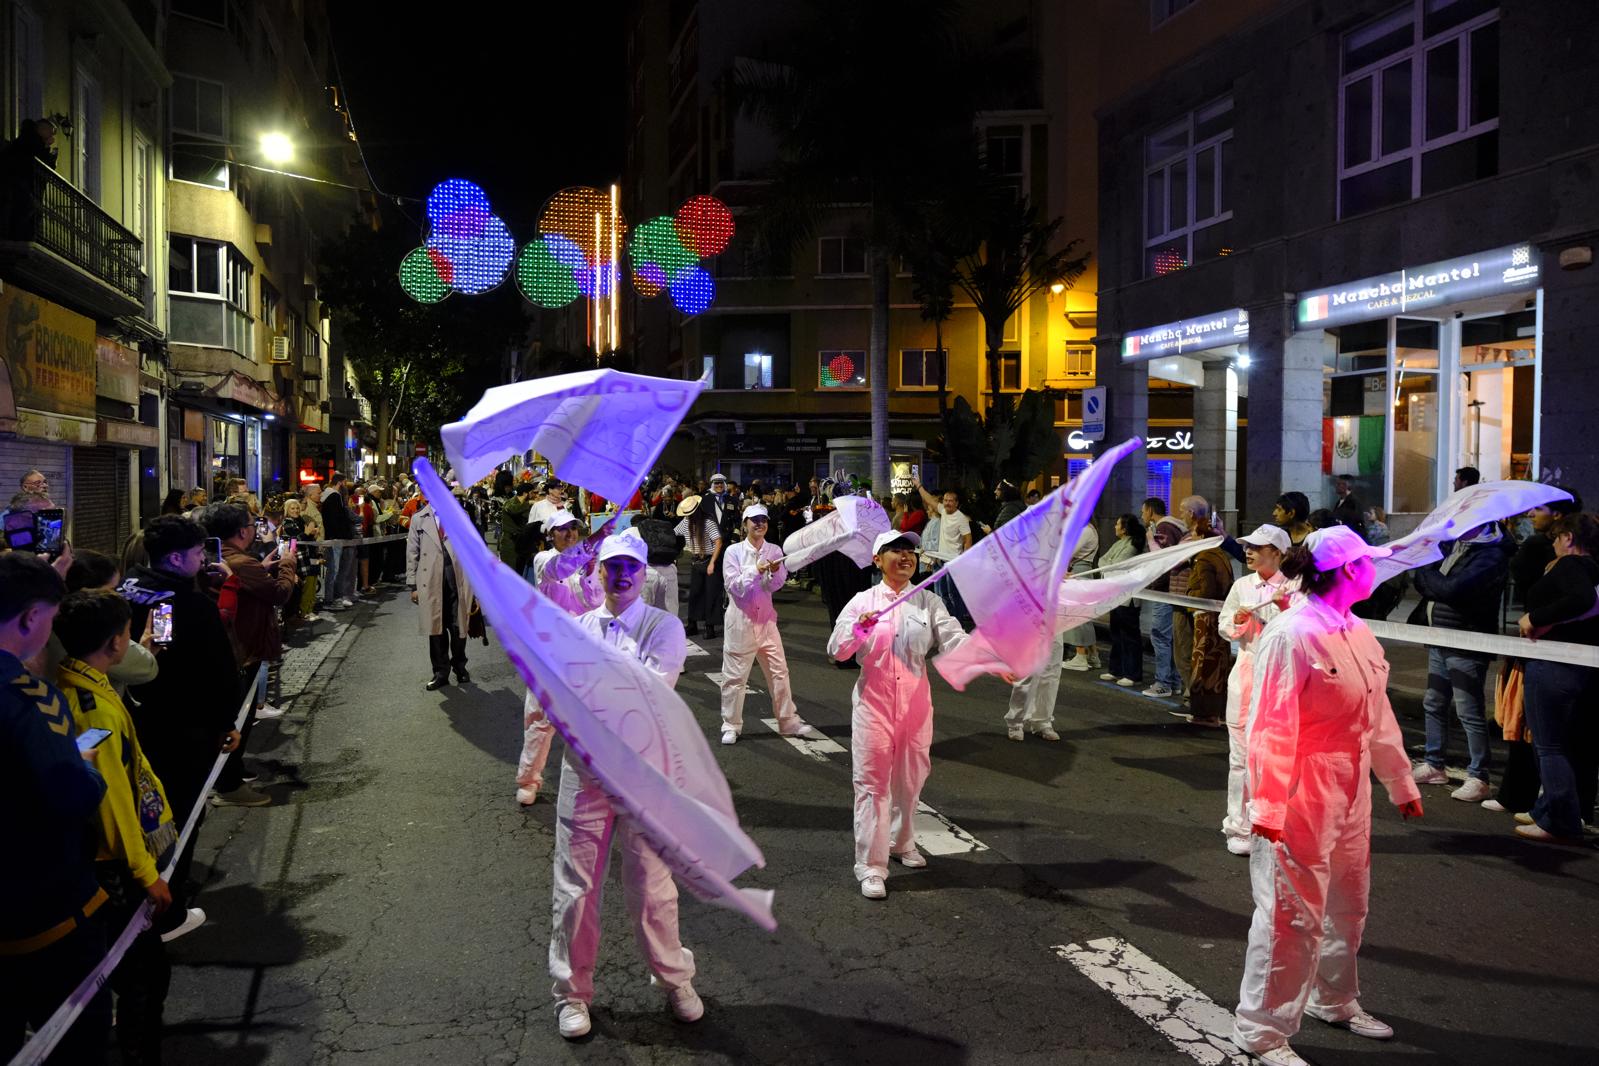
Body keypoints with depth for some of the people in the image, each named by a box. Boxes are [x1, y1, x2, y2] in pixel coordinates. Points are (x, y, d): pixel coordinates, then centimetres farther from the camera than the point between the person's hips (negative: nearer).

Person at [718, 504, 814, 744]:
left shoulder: (775, 551, 3)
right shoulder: (734, 552, -5)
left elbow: (776, 585, -3)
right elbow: (734, 585, -11)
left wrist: (775, 572, -24)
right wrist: (756, 571, -23)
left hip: (766, 618, 3)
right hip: (740, 619, -3)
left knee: (779, 672, 5)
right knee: (735, 675, 3)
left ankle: (789, 721, 16)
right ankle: (731, 726, 14)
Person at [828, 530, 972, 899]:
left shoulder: (928, 602, 2)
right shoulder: (863, 602, 0)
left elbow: (955, 640, -10)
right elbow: (836, 650, -3)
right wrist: (858, 629, -23)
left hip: (915, 700, 2)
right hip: (873, 699, -2)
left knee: (910, 778, 15)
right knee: (872, 782, -2)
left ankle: (901, 842, 38)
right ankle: (871, 866, 3)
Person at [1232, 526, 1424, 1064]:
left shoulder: (1357, 634, 8)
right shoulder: (1291, 635, -19)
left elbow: (1378, 714, 17)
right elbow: (1271, 726, -21)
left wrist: (1400, 781, 22)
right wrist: (1267, 805, -22)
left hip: (1350, 793, 9)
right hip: (1302, 798, -9)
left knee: (1347, 904, 22)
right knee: (1294, 914, -2)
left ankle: (1335, 999, 43)